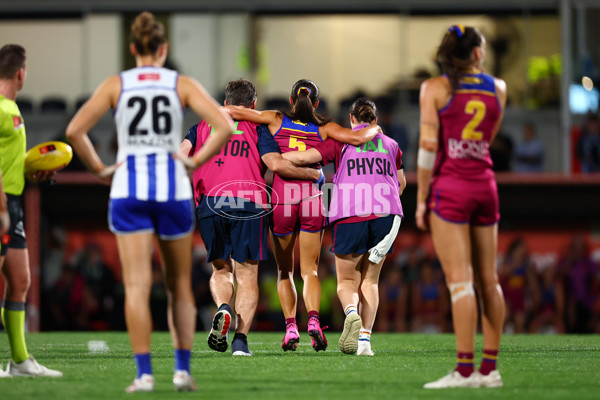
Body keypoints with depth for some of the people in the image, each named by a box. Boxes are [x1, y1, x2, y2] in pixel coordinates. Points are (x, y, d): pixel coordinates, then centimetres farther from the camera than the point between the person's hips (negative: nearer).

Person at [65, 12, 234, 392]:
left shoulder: (116, 85, 3)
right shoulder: (182, 85, 3)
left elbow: (75, 130, -6)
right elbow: (225, 126, -10)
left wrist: (99, 169, 4)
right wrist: (197, 161, 0)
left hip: (129, 190, 0)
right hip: (173, 189, 0)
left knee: (137, 286, -3)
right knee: (180, 285, 14)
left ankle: (144, 374, -11)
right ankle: (183, 369, 8)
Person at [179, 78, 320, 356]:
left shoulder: (204, 126, 19)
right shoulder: (257, 129, 11)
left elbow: (180, 155, 4)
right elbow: (276, 164, -3)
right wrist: (315, 174, 10)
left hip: (210, 205, 2)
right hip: (248, 205, -2)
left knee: (221, 270, 16)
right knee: (247, 276, 3)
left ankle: (223, 309, -15)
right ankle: (240, 338, -10)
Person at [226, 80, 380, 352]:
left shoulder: (276, 120, 5)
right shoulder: (324, 128, 6)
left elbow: (233, 111, -1)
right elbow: (357, 138, -4)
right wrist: (373, 129, 17)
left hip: (281, 197, 0)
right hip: (311, 196, 0)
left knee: (284, 269, 14)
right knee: (309, 269, 7)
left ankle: (290, 326, 0)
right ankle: (313, 319, -18)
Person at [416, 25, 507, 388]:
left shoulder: (435, 88, -3)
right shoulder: (498, 88, 9)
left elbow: (429, 145, -9)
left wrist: (421, 200, -4)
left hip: (450, 188, -4)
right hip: (485, 186, 4)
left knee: (460, 280, -9)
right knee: (488, 280, 8)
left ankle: (465, 370, -13)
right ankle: (490, 368, 9)